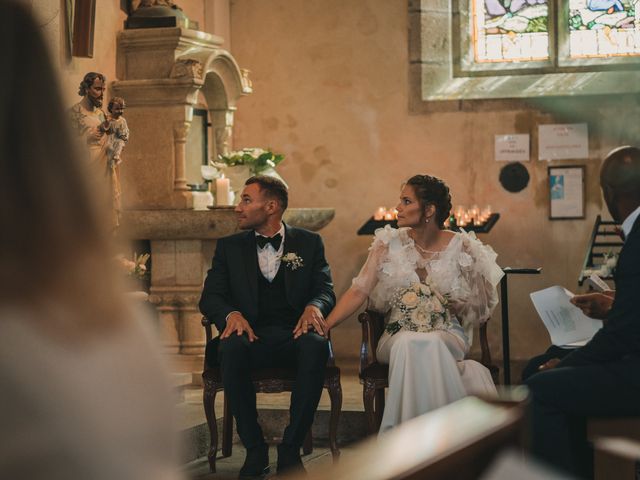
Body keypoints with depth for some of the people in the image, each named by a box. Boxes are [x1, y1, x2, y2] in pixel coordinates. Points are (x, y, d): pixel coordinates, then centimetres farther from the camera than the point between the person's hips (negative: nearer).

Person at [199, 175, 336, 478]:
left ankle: (291, 449, -26)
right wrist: (232, 314, -16)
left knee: (316, 346, -36)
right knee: (231, 347, -35)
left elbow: (326, 291, 7)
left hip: (294, 336, 0)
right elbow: (210, 297, 8)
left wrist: (313, 306, -18)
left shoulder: (308, 243, 14)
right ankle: (255, 450, -25)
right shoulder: (229, 247, 16)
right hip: (252, 336, 1)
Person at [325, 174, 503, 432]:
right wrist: (323, 326, -15)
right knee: (408, 345, -35)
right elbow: (359, 291, -4)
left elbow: (477, 307, 8)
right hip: (398, 335, 1)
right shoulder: (389, 244, 4)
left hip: (447, 335, -1)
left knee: (427, 345, -36)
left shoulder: (461, 247, 1)